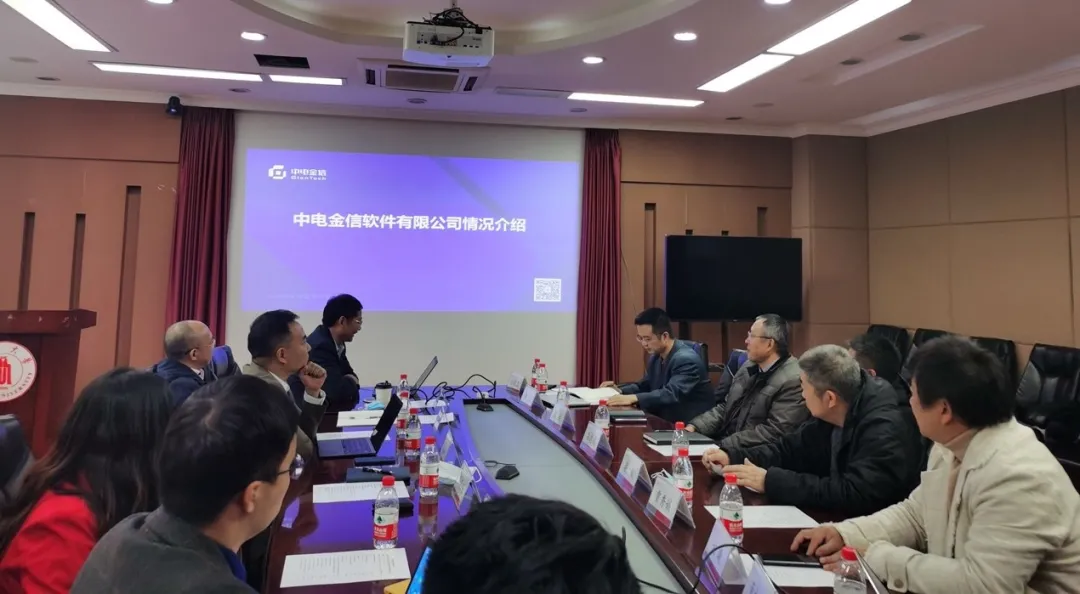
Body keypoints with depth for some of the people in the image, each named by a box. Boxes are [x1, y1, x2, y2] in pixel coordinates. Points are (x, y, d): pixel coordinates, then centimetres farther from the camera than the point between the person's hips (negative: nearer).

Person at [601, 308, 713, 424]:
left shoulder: (687, 359, -20)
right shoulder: (655, 356, 4)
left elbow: (671, 394, -32)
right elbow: (645, 386, 16)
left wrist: (634, 398, -40)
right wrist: (620, 390, -2)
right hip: (664, 420, 7)